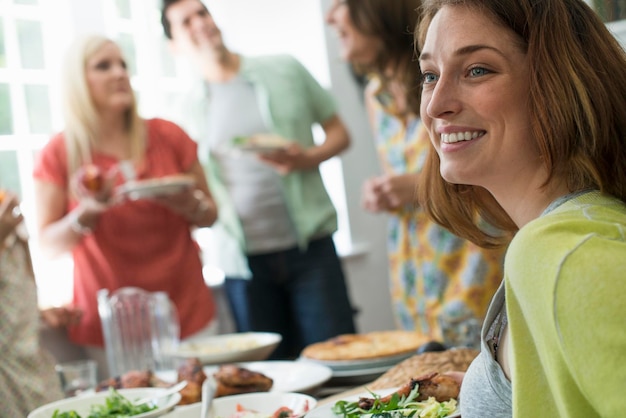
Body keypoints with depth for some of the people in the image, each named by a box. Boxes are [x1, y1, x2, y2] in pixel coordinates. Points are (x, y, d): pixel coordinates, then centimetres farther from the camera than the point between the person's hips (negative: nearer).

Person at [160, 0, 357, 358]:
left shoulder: (284, 70, 6)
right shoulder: (190, 109, 9)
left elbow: (339, 133, 10)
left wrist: (307, 158, -10)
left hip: (310, 245, -1)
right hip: (244, 258, 1)